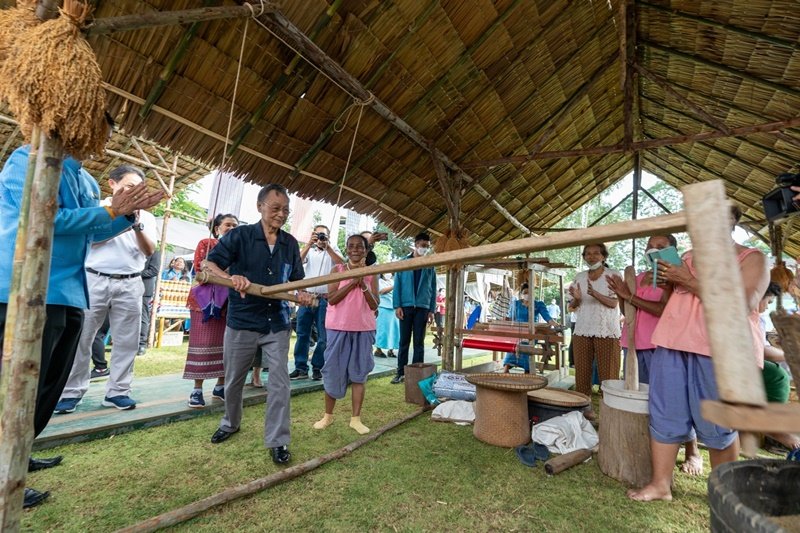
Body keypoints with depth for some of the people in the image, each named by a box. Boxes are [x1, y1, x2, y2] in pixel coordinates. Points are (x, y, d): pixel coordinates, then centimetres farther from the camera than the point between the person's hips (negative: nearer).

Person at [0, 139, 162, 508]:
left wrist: (130, 212, 5)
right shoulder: (30, 160, -8)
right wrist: (110, 210, -12)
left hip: (69, 295, 9)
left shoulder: (86, 180, 16)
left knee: (50, 384, 17)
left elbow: (92, 233, 17)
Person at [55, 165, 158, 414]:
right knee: (81, 337, 4)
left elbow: (149, 251, -1)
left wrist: (137, 226, -17)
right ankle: (72, 392, 16)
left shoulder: (145, 217, 9)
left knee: (126, 341, 3)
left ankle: (117, 391, 12)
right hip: (95, 280, 0)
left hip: (129, 285, 1)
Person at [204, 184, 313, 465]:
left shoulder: (291, 244, 2)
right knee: (233, 380, 18)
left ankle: (278, 441, 15)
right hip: (241, 323, -1)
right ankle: (230, 423, 46)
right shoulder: (239, 235, -7)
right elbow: (208, 265, -11)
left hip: (277, 324, 1)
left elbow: (296, 280, 9)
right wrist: (231, 277, -33)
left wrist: (302, 295, -13)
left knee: (279, 382, 0)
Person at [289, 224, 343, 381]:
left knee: (323, 336, 4)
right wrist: (309, 244, -14)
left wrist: (327, 247, -14)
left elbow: (341, 264, -9)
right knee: (302, 334, 4)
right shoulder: (308, 250, 12)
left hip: (325, 299, -1)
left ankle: (317, 368, 15)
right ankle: (301, 368, 12)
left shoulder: (333, 251, 10)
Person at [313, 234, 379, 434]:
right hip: (339, 328, -1)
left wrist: (363, 284, -16)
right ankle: (328, 415, 23)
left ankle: (356, 418, 17)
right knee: (333, 371, 6)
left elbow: (374, 305, -3)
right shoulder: (338, 269, 1)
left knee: (359, 373, 6)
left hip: (364, 329, 1)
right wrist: (353, 282, -18)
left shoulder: (371, 274, 3)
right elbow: (331, 298, -11)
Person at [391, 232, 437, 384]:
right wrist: (397, 305, -8)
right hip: (406, 306, -1)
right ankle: (401, 373, 13)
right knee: (404, 341, 4)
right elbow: (397, 285, 1)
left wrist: (431, 310, 2)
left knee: (419, 342, 5)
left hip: (422, 308, 1)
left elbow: (433, 289, 9)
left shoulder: (430, 266, 9)